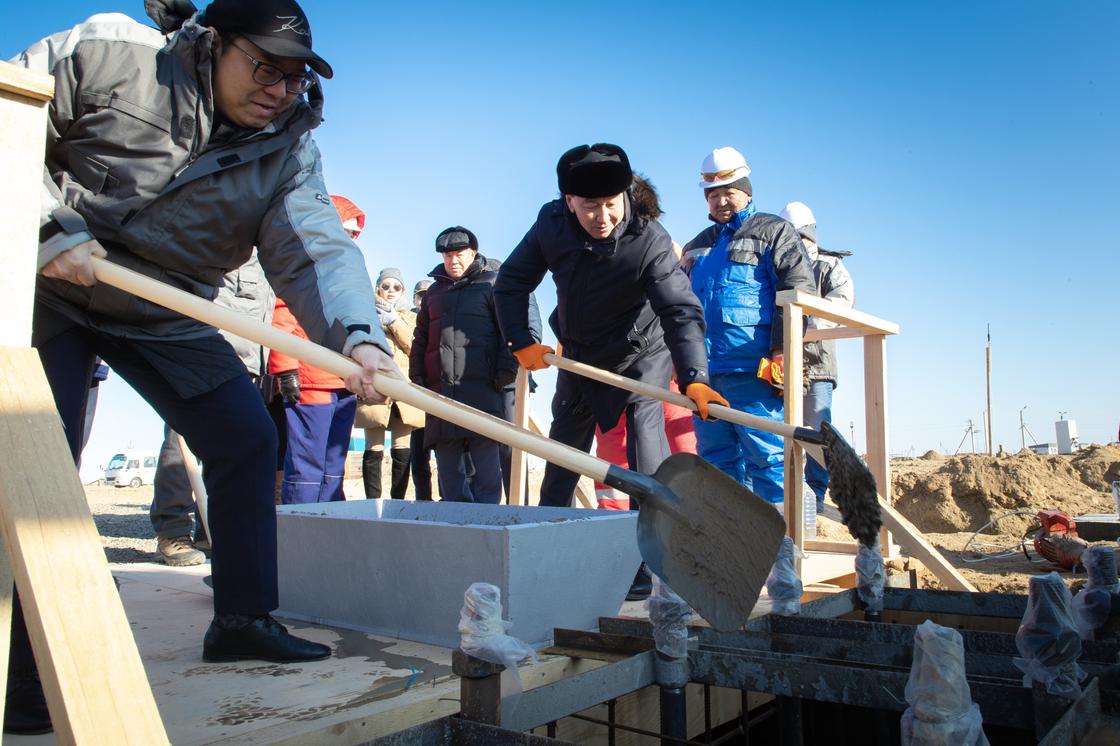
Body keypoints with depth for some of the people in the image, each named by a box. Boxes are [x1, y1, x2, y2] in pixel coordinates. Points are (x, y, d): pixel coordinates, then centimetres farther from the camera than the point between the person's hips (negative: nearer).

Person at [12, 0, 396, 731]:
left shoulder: (287, 148, -11)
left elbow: (316, 250, -27)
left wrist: (358, 337, -46)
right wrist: (51, 233, -22)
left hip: (163, 314, 4)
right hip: (48, 288, -3)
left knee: (247, 439, -2)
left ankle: (244, 617, 11)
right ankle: (31, 661, 1)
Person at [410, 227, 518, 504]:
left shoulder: (492, 283, 7)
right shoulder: (435, 291, 23)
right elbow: (421, 338, 24)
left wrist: (506, 371, -10)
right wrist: (417, 376, 13)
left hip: (482, 387, -5)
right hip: (440, 389, 5)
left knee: (486, 463, -6)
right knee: (448, 466, 7)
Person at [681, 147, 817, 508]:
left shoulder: (773, 231, 8)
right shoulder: (697, 247, 25)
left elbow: (800, 290, -4)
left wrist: (783, 350, -14)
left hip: (753, 370, -6)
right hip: (704, 372, 6)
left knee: (765, 453, -6)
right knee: (716, 457, 9)